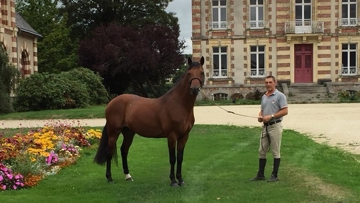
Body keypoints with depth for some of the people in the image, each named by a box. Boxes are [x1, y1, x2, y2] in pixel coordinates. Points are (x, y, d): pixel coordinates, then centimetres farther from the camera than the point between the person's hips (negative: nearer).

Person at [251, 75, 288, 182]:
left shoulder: (280, 95, -8)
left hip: (275, 126, -7)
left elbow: (285, 111, -14)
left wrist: (271, 116, -19)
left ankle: (274, 175, 6)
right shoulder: (264, 96, 14)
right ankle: (260, 174, 15)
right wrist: (260, 116, 0)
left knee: (275, 152, 0)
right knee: (262, 151, 8)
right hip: (265, 126, 7)